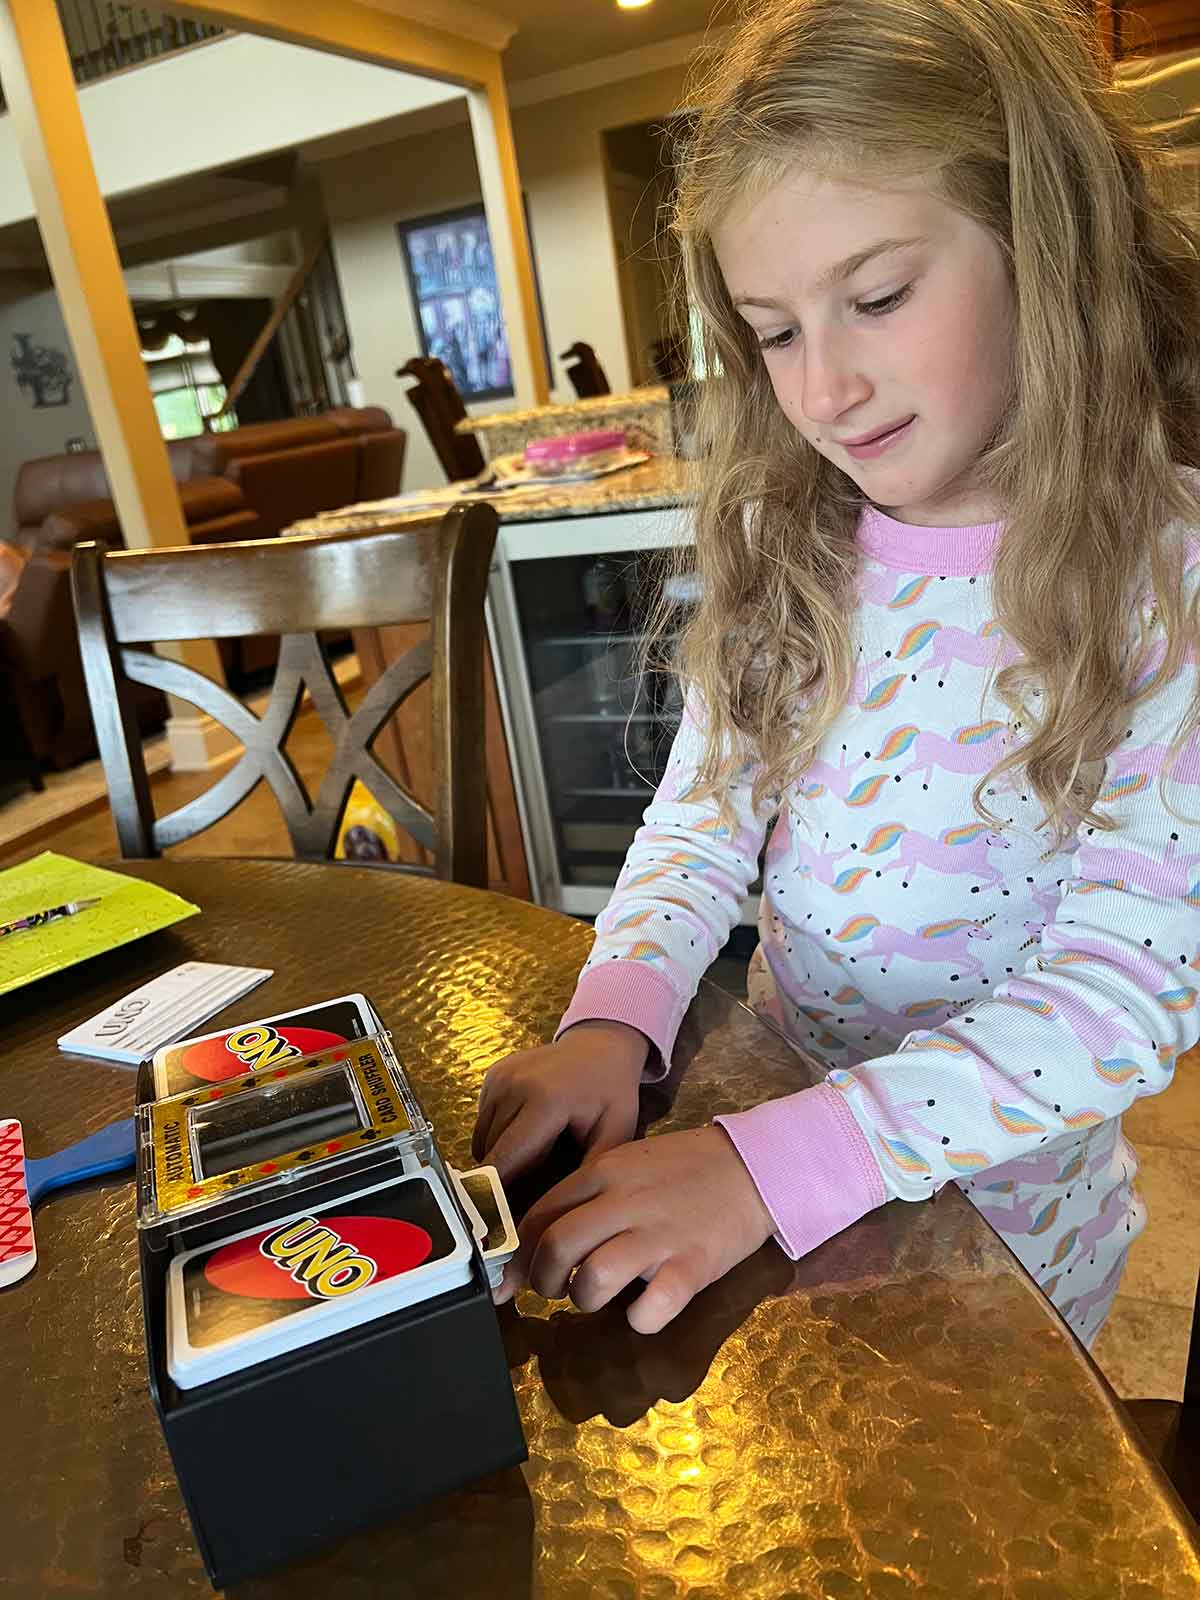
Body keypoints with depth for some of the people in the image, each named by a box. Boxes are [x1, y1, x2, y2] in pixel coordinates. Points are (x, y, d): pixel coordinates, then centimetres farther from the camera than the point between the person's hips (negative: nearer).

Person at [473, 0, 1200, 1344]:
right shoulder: (783, 543, -7)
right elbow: (703, 818, -5)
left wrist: (771, 1166, -33)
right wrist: (615, 1017, -24)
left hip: (995, 1200, -3)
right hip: (775, 1106, 3)